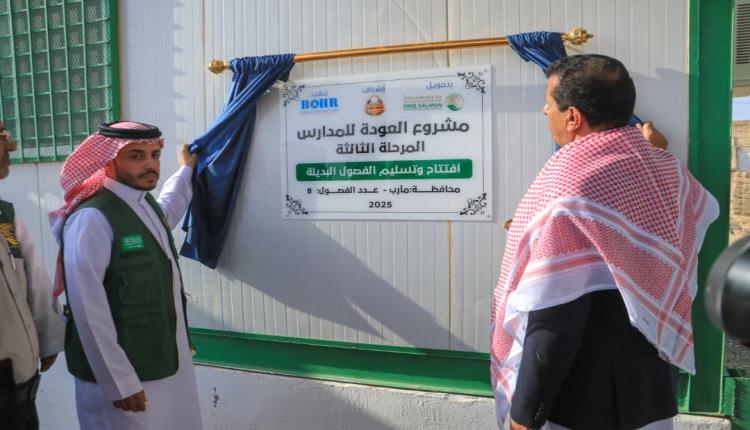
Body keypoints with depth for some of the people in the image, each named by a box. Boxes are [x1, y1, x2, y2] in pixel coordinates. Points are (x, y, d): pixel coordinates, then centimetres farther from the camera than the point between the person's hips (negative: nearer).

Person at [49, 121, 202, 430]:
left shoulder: (148, 204, 6)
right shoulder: (92, 219, -20)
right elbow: (88, 310, -21)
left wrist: (186, 170, 43)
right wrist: (120, 383, -18)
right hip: (122, 374, -8)